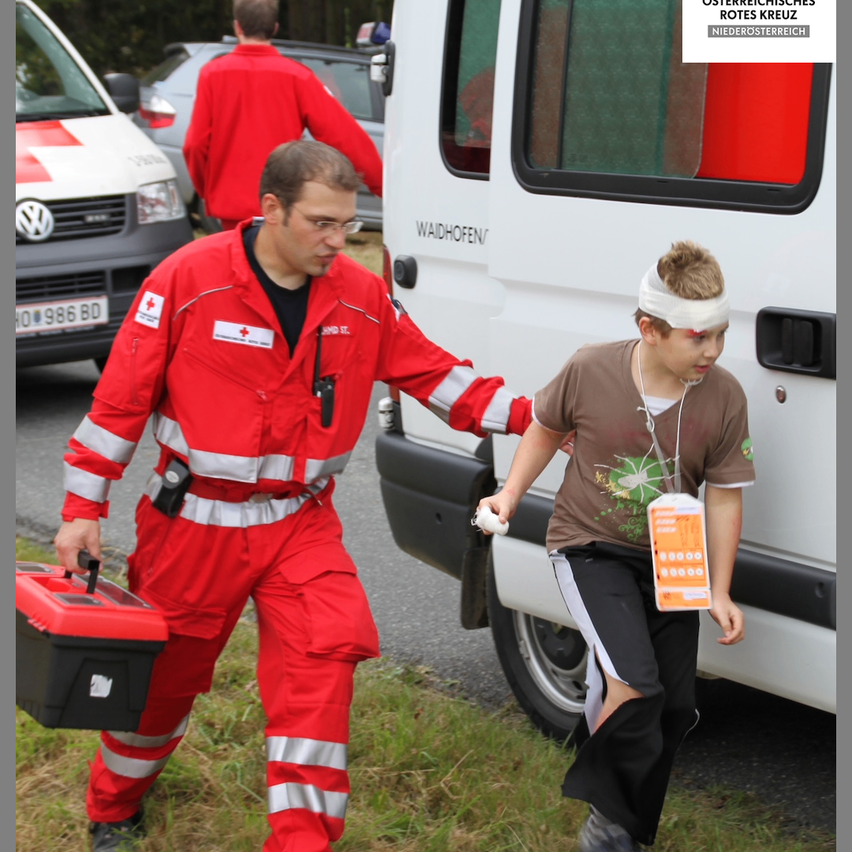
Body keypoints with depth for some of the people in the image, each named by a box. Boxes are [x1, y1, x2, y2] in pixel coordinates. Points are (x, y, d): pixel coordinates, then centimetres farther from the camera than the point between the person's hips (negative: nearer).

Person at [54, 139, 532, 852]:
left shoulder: (363, 299, -2)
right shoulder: (189, 280, -13)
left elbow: (437, 375, 7)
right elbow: (122, 397, -9)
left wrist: (525, 415, -6)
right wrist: (84, 508, -9)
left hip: (301, 522, 2)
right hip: (195, 523, -2)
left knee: (324, 658, -17)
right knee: (162, 674, 13)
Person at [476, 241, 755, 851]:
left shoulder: (724, 398, -13)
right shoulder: (590, 371, -18)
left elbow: (724, 497, -5)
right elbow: (546, 428, 4)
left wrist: (720, 593, -5)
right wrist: (510, 497, 1)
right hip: (590, 549, -4)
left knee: (676, 705, 5)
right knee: (635, 685, -23)